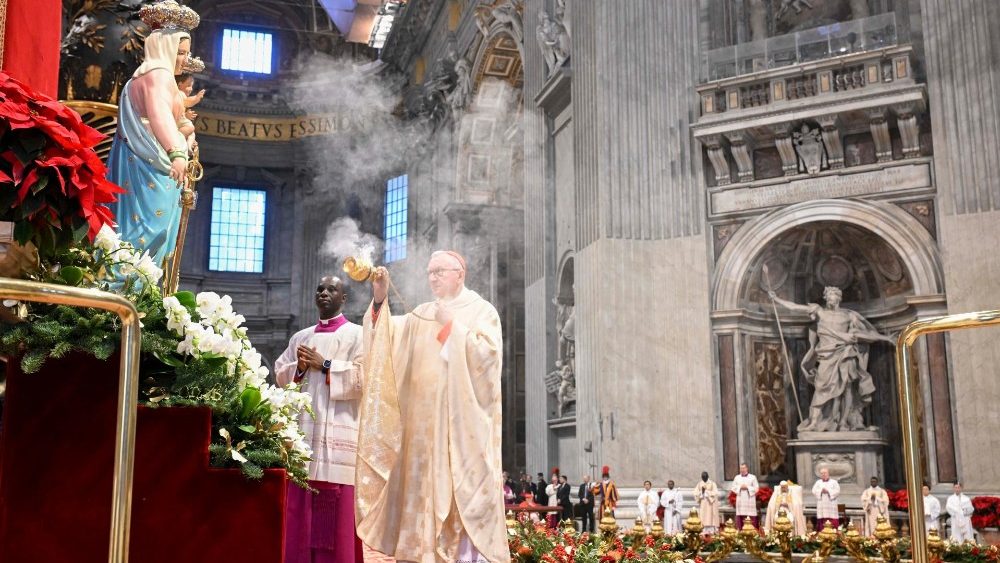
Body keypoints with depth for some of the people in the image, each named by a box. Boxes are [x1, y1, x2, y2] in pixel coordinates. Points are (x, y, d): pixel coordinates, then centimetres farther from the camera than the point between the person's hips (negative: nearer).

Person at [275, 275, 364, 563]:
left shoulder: (357, 335, 3)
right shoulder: (300, 337, 20)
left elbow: (364, 376, -9)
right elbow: (280, 374, 18)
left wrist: (324, 365, -9)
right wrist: (300, 367, -2)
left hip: (338, 430, -5)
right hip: (302, 428, 5)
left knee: (336, 507, -6)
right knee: (300, 509, 4)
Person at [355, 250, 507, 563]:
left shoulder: (482, 311, 4)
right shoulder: (421, 315, 17)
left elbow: (487, 354, -11)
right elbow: (389, 333, 2)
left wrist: (451, 326, -12)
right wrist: (380, 301, -13)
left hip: (463, 417, -4)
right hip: (426, 420, 5)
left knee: (464, 489, -7)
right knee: (427, 488, 1)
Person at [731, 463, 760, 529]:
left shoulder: (753, 477, 5)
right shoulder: (737, 477, 12)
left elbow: (756, 488, 1)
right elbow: (733, 488, 9)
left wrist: (747, 487, -10)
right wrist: (740, 487, -6)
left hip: (750, 500, -2)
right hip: (740, 500, 2)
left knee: (751, 517, -4)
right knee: (740, 516, -2)